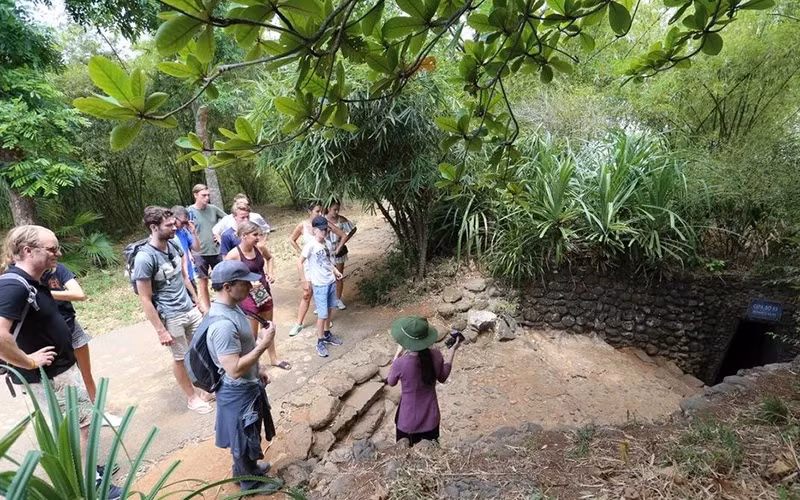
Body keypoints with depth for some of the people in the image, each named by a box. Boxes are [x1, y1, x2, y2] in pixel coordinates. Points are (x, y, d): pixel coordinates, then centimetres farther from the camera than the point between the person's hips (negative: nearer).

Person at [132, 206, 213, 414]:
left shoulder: (174, 245, -2)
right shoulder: (145, 258, -21)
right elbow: (145, 299, -17)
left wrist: (197, 302, 16)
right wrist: (161, 330, -14)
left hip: (191, 309, 6)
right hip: (171, 317, -6)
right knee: (181, 358, 13)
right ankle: (191, 397, 32)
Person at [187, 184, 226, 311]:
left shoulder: (213, 208, -1)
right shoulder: (189, 211, -8)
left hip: (216, 251, 3)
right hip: (200, 253, -2)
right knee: (203, 283, 9)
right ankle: (207, 311, 22)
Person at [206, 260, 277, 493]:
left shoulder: (231, 307, -2)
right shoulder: (223, 324, -34)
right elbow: (234, 369, -32)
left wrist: (258, 369, 16)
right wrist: (263, 345, -29)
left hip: (248, 385, 9)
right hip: (238, 392, -9)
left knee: (248, 435, 29)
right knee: (244, 438, 16)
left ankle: (246, 468, 51)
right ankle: (250, 480, 39)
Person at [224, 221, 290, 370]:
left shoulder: (258, 248, -4)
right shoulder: (234, 255, -22)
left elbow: (270, 258, 17)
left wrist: (270, 273, 2)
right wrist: (247, 284, -27)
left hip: (265, 293, 7)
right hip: (248, 298, -6)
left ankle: (273, 359, 42)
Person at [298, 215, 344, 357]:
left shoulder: (328, 243, 3)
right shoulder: (311, 245, -18)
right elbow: (300, 263, -14)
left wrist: (335, 271, 6)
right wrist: (304, 280, -13)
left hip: (331, 282, 7)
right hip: (319, 285, -7)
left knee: (329, 311, 18)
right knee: (322, 314, 0)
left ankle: (327, 335, 36)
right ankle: (320, 342, 15)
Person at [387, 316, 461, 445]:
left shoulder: (401, 363, -29)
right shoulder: (436, 356, -20)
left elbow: (391, 382, -6)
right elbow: (442, 378, 1)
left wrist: (398, 353, 1)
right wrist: (452, 351, 6)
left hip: (409, 422, -3)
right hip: (431, 419, 3)